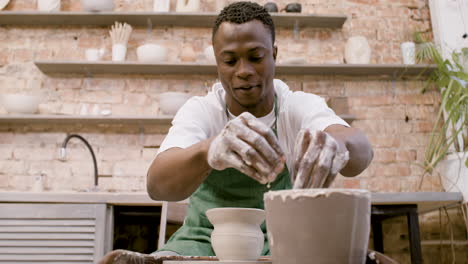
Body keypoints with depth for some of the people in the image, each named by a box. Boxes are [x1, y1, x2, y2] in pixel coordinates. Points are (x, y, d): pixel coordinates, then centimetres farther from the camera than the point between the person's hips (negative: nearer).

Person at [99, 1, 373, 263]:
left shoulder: (301, 107, -7)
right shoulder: (200, 110, -9)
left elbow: (362, 148, -26)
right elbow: (157, 184, -27)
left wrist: (335, 143, -51)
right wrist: (208, 151, -49)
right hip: (206, 240, 0)